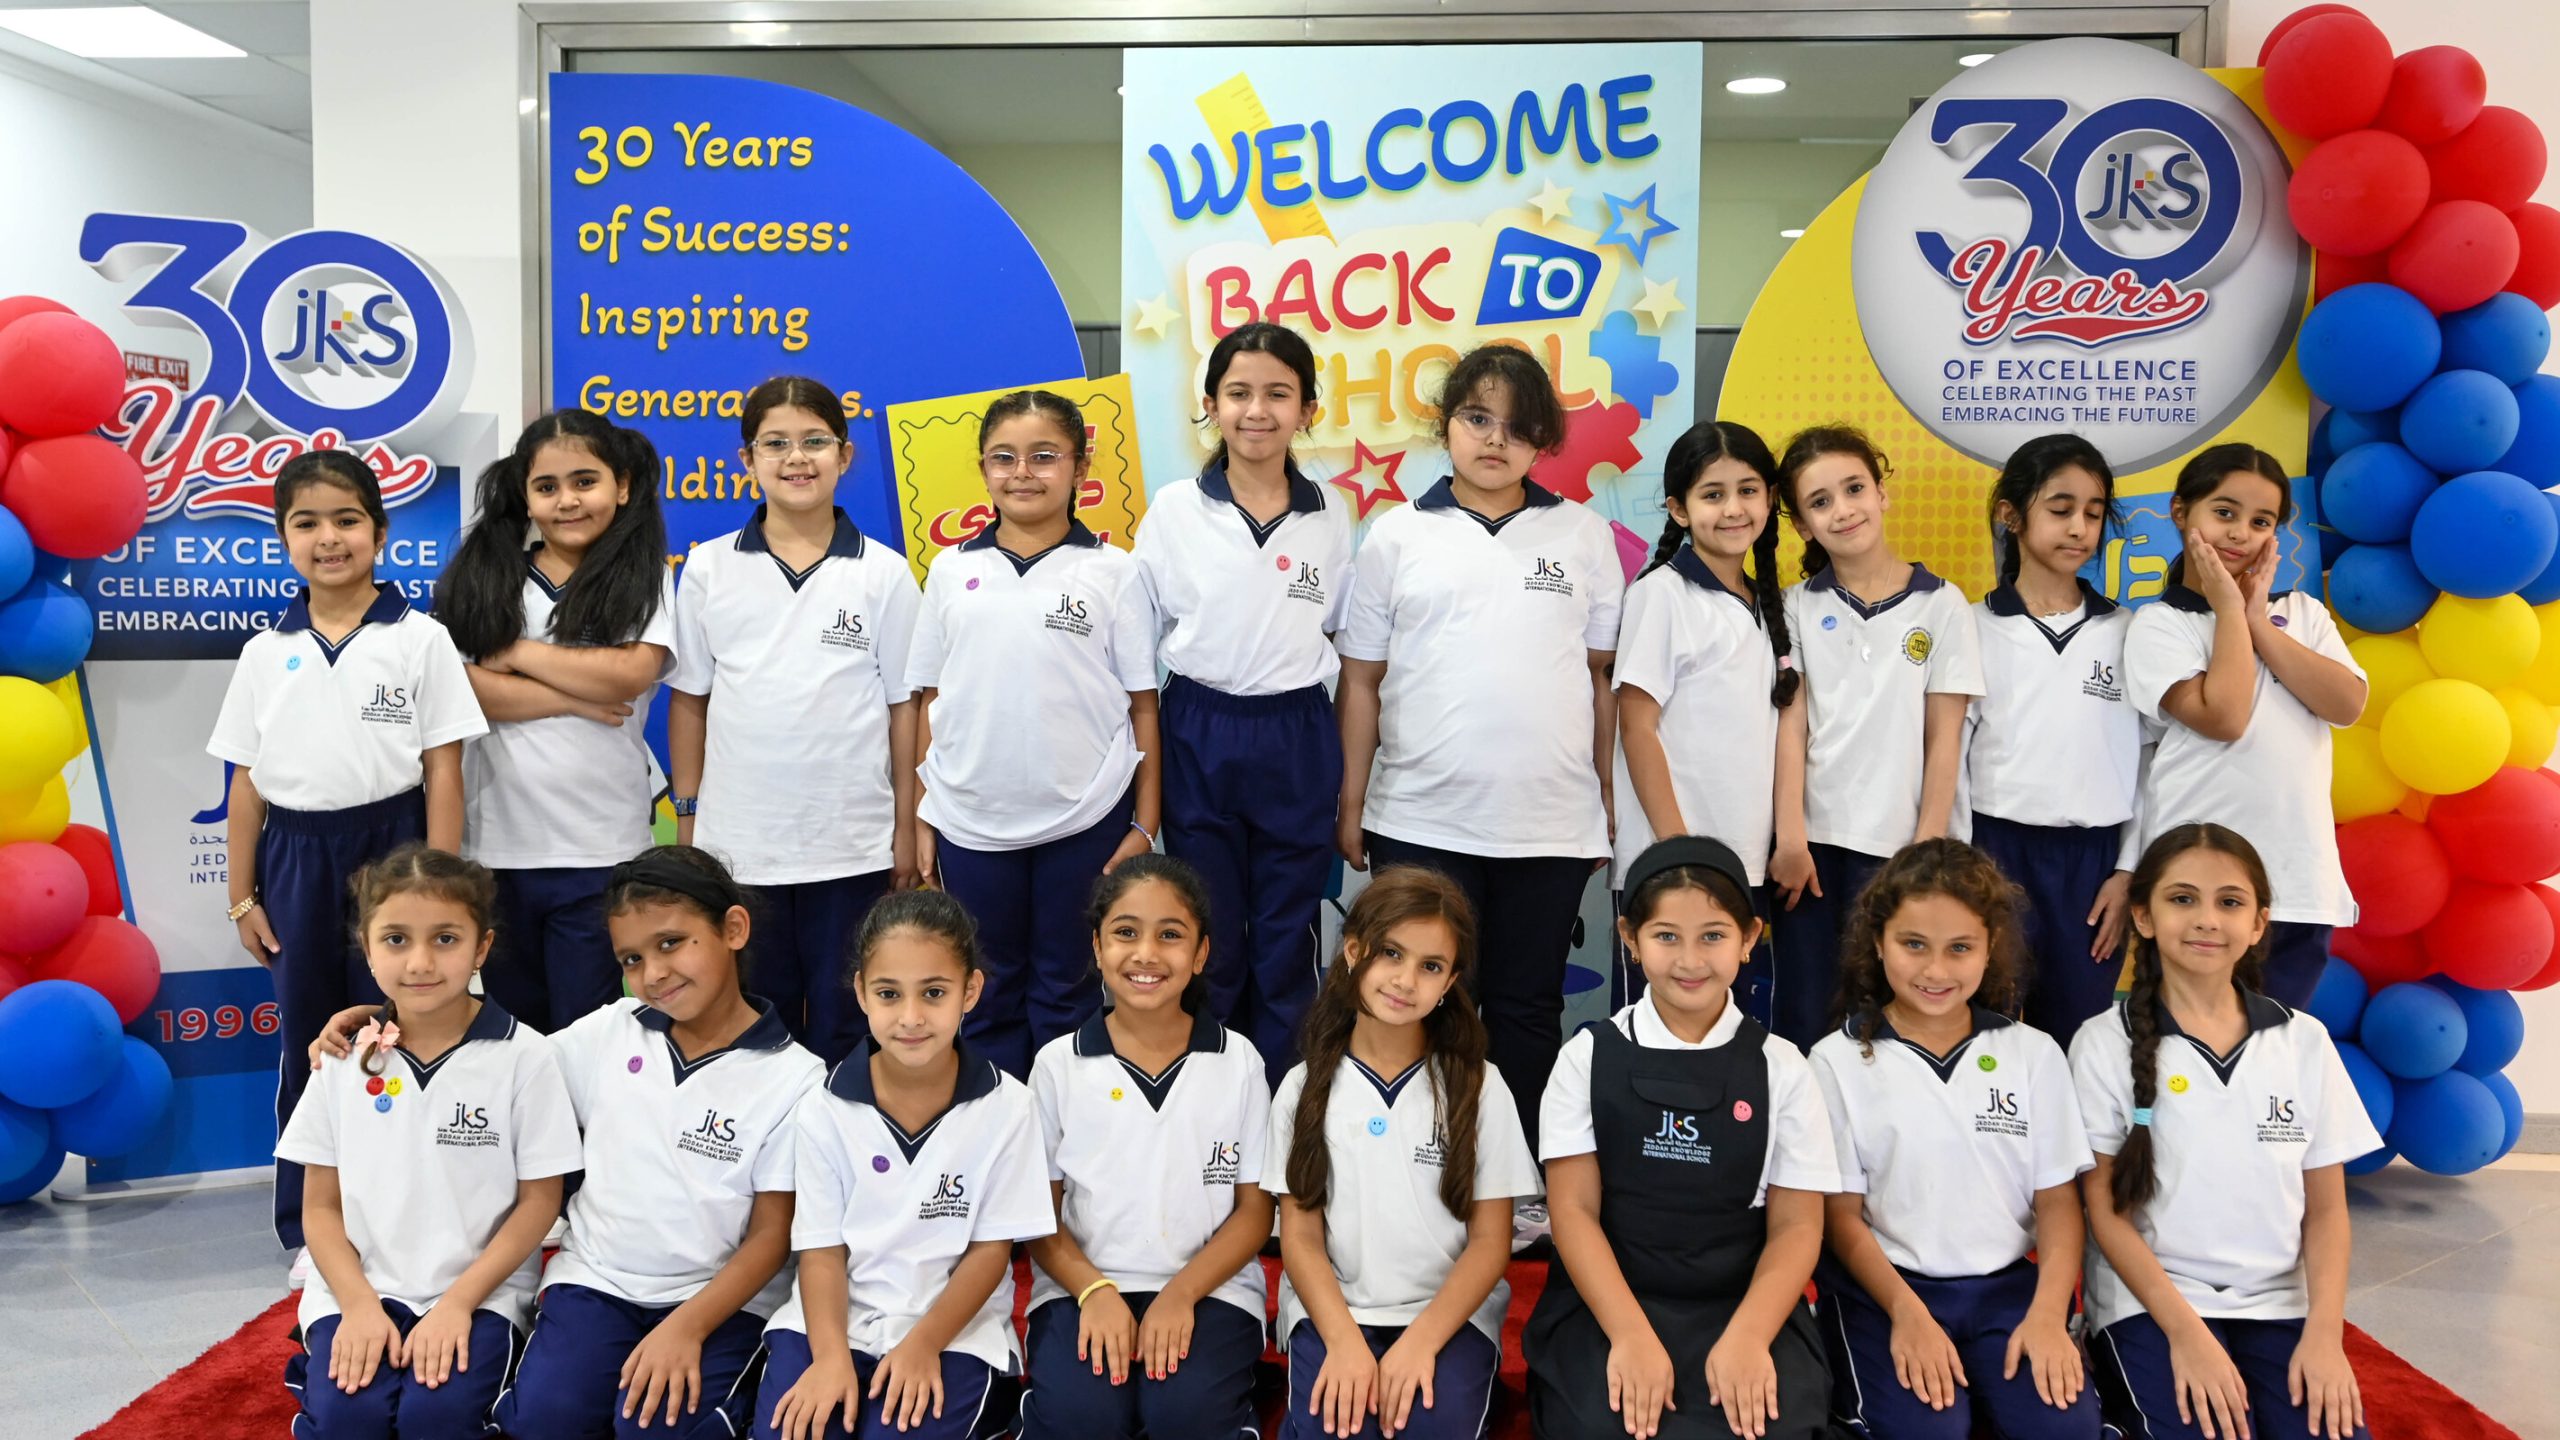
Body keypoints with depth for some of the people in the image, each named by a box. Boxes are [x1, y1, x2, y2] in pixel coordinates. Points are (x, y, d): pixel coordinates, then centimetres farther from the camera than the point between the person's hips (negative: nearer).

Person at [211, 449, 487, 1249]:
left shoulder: (420, 640, -2)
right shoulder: (266, 652, 6)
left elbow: (443, 772, -4)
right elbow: (247, 782, 8)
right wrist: (242, 897, 7)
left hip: (390, 848, -3)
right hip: (295, 859, 3)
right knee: (307, 1042, 11)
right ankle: (309, 1233, 23)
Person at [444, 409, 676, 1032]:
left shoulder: (645, 579, 2)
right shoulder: (485, 576, 6)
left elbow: (628, 676, -14)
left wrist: (517, 653, -6)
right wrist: (577, 699, -12)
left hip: (600, 850, -2)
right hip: (496, 844, 2)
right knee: (510, 1026, 15)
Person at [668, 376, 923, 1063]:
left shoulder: (884, 573, 0)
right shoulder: (709, 568, 3)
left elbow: (904, 706, 2)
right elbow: (688, 699, 7)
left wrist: (906, 828, 1)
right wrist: (688, 816, 5)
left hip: (853, 845, -1)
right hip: (736, 843, 1)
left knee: (842, 1031, 9)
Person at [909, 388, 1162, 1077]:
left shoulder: (1112, 572, -1)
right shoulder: (953, 570, 5)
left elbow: (1142, 706, -1)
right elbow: (929, 703, 8)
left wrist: (1144, 826, -4)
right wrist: (921, 819, 5)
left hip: (1085, 820, -2)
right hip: (972, 823, 2)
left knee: (1066, 992, 10)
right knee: (988, 994, 14)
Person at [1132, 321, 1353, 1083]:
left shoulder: (1329, 514, 3)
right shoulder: (1173, 511, -2)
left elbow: (1344, 637, 10)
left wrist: (1352, 783, 6)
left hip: (1299, 743, 1)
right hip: (1200, 739, -1)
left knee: (1288, 947, 9)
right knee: (1208, 944, 9)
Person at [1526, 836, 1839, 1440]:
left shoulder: (1781, 1069, 4)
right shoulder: (1589, 1057, 2)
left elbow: (1796, 1225, 1)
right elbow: (1574, 1210, -3)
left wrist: (1748, 1337, -16)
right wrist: (1630, 1336, -16)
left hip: (1744, 1307, 1)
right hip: (1605, 1305, 0)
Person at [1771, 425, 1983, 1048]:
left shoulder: (1941, 604, 2)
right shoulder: (1798, 607, 5)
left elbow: (1944, 739, 0)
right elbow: (1791, 726, 0)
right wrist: (1790, 839, -7)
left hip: (1896, 843, -1)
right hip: (1814, 839, 1)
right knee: (1803, 1019, 3)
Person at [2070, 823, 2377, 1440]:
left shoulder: (2304, 1042, 5)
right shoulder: (2105, 1043, -4)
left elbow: (2326, 1207, 7)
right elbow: (2103, 1205, -5)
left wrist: (2325, 1331, -7)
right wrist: (2184, 1331, -14)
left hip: (2277, 1305, 3)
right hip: (2149, 1302, -3)